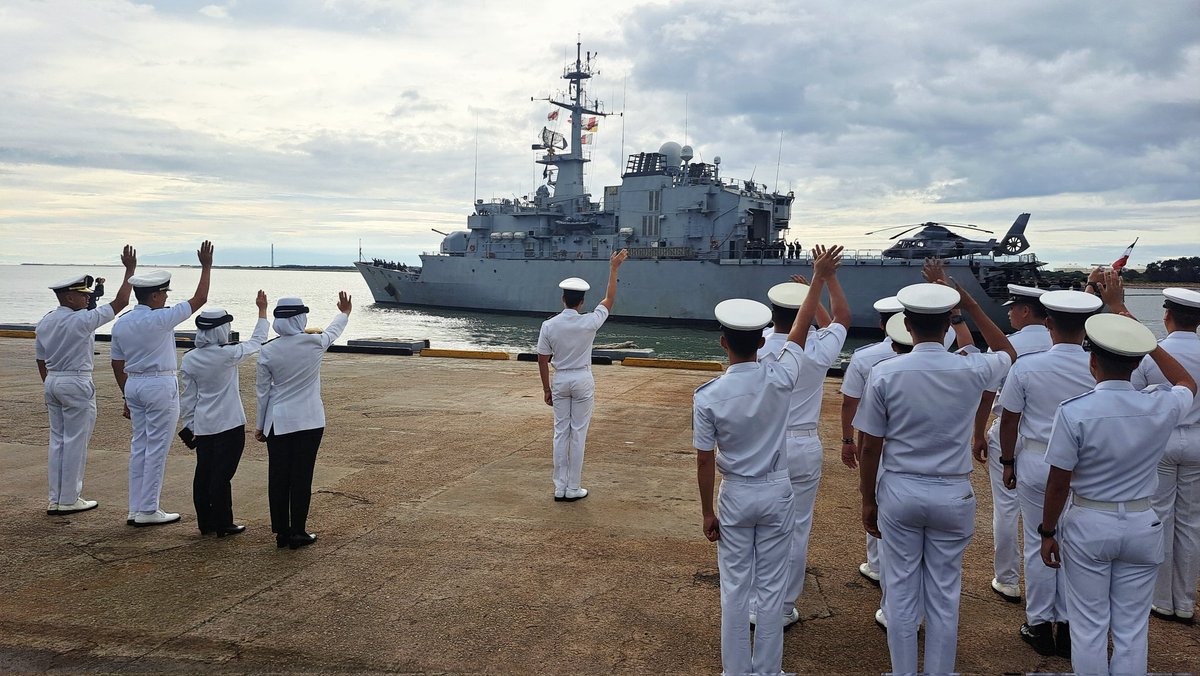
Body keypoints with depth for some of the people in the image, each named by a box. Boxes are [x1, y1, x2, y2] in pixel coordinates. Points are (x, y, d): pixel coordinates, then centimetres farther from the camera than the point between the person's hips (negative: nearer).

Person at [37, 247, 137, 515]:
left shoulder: (43, 323, 9)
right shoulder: (82, 320, -15)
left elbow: (40, 360, 14)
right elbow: (119, 303, -14)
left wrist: (50, 388, 22)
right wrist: (130, 270, -9)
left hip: (52, 382, 8)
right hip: (77, 384, -8)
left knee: (57, 440, 12)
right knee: (76, 442, 0)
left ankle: (56, 500, 17)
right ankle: (69, 500, 5)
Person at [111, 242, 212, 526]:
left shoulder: (120, 323, 7)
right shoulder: (159, 319, -14)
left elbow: (117, 364, 13)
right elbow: (199, 299, -9)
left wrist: (127, 397, 20)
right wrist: (206, 267, 0)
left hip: (134, 385, 8)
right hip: (160, 386, -8)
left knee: (139, 446, 12)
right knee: (157, 448, -1)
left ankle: (136, 509, 17)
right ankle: (148, 511, 3)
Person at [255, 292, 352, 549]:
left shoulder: (268, 351, -6)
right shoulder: (315, 343, -9)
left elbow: (263, 391, 1)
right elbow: (333, 331, 15)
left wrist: (261, 425, 13)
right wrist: (344, 313, 36)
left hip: (278, 422, 1)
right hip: (309, 422, -1)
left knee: (278, 477, 10)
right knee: (302, 477, 5)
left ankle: (281, 532, 17)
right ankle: (298, 533, 12)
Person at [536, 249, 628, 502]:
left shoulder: (549, 325, -7)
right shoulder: (589, 322, -12)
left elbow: (542, 361, -2)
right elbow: (610, 299, 2)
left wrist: (546, 388, 8)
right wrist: (613, 268, 9)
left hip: (559, 381, 2)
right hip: (583, 380, -2)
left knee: (561, 433, 9)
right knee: (578, 434, 4)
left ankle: (560, 488, 13)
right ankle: (573, 489, 8)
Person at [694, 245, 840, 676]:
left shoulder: (708, 396, -17)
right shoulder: (779, 379, -15)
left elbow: (705, 462, -10)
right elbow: (800, 330, 1)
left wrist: (707, 513, 2)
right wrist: (818, 279, 14)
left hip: (735, 495, -1)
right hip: (776, 492, 1)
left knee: (735, 588, 11)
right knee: (772, 587, 12)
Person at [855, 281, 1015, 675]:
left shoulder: (885, 373, -11)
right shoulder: (970, 371, -9)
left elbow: (871, 446, -6)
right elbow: (1007, 353, 16)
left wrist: (868, 500, 6)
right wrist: (971, 306, 13)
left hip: (900, 492, 0)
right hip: (952, 495, 1)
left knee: (901, 593, 11)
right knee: (944, 597, 13)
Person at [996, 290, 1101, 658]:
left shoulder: (1026, 366, -13)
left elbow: (1009, 420, -6)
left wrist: (1008, 462, 8)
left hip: (1036, 462, -1)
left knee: (1038, 545, 10)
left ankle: (1040, 625, 20)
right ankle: (1069, 629, 22)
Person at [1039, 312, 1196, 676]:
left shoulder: (1074, 412, -19)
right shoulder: (1162, 407, -10)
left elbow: (1058, 483, -13)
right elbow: (1187, 383, 17)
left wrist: (1047, 532, -1)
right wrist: (1148, 343, 17)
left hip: (1088, 526, -3)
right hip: (1142, 526, 3)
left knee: (1089, 626, 10)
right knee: (1132, 629, 13)